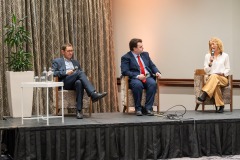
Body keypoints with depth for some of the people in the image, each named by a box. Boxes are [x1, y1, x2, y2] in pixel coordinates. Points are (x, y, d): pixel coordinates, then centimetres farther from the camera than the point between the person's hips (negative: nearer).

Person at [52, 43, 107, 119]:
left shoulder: (76, 62, 32)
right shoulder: (57, 61, 17)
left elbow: (80, 74, 28)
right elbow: (53, 73, 1)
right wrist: (66, 73, -10)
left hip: (75, 83, 3)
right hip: (64, 83, -3)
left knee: (79, 82, -38)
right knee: (80, 72, -31)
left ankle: (79, 110, -42)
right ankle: (94, 94, -46)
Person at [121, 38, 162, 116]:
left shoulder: (145, 54, 20)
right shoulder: (126, 57, 2)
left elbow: (152, 66, 22)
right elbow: (125, 71, -9)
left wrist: (157, 72, -1)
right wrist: (137, 76, -22)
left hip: (148, 77, 4)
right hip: (135, 79, -4)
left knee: (153, 83, -31)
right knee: (137, 85, -39)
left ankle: (148, 108, -27)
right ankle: (138, 108, -24)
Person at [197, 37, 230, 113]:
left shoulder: (225, 56, 11)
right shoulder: (207, 56, 14)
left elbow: (228, 69, 11)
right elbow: (206, 70, 11)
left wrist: (223, 73, -10)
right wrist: (210, 63, -7)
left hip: (223, 79, -1)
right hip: (210, 79, 1)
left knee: (214, 76, -39)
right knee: (215, 85, -39)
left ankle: (204, 95, -52)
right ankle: (220, 106, -40)